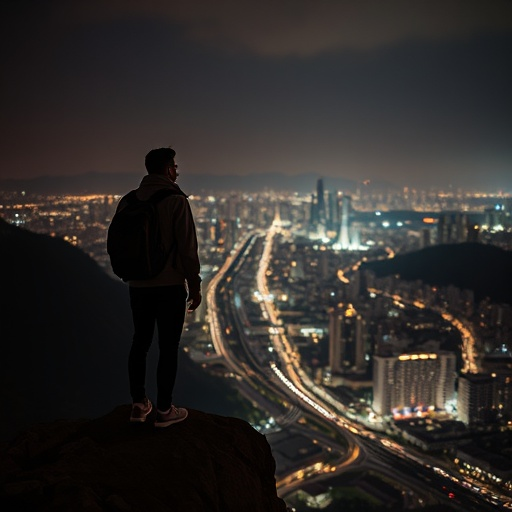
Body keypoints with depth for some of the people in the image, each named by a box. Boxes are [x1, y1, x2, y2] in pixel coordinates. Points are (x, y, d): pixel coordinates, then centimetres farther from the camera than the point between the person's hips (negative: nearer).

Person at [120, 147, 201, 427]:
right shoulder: (175, 200, -12)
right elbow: (187, 247, -14)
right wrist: (195, 286, -6)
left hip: (138, 285, 6)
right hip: (170, 285, -5)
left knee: (140, 342, 15)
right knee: (168, 348, 3)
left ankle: (139, 405, 22)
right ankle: (164, 410, 11)